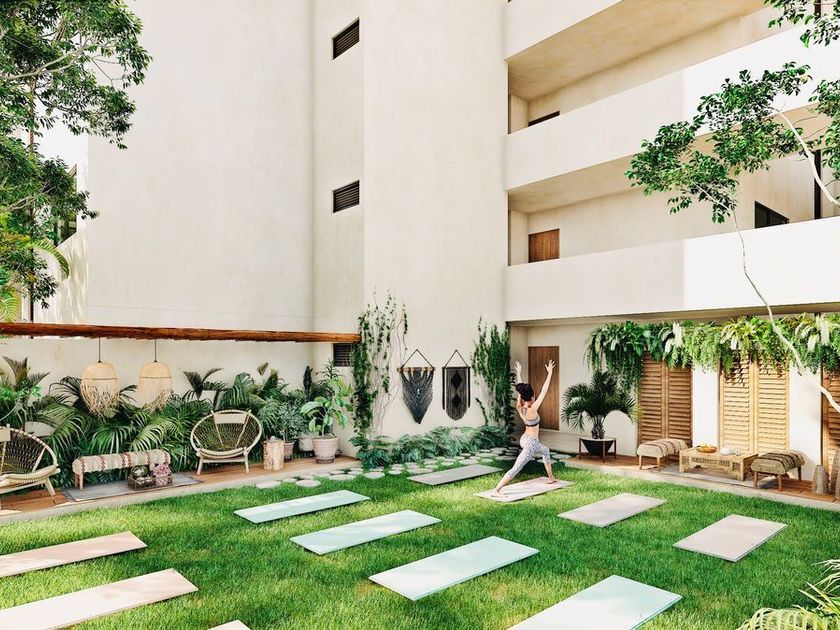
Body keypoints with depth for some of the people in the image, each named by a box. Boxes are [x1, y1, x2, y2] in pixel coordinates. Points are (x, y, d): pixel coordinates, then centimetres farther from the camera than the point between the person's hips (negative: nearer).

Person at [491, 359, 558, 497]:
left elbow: (519, 391, 5)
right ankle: (496, 490, -12)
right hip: (530, 443, -9)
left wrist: (518, 373, 12)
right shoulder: (532, 410, -24)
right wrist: (550, 373, -21)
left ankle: (551, 478, 44)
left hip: (524, 439, 9)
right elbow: (544, 392, -24)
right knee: (516, 469, -8)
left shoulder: (519, 408, -6)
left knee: (546, 451, 32)